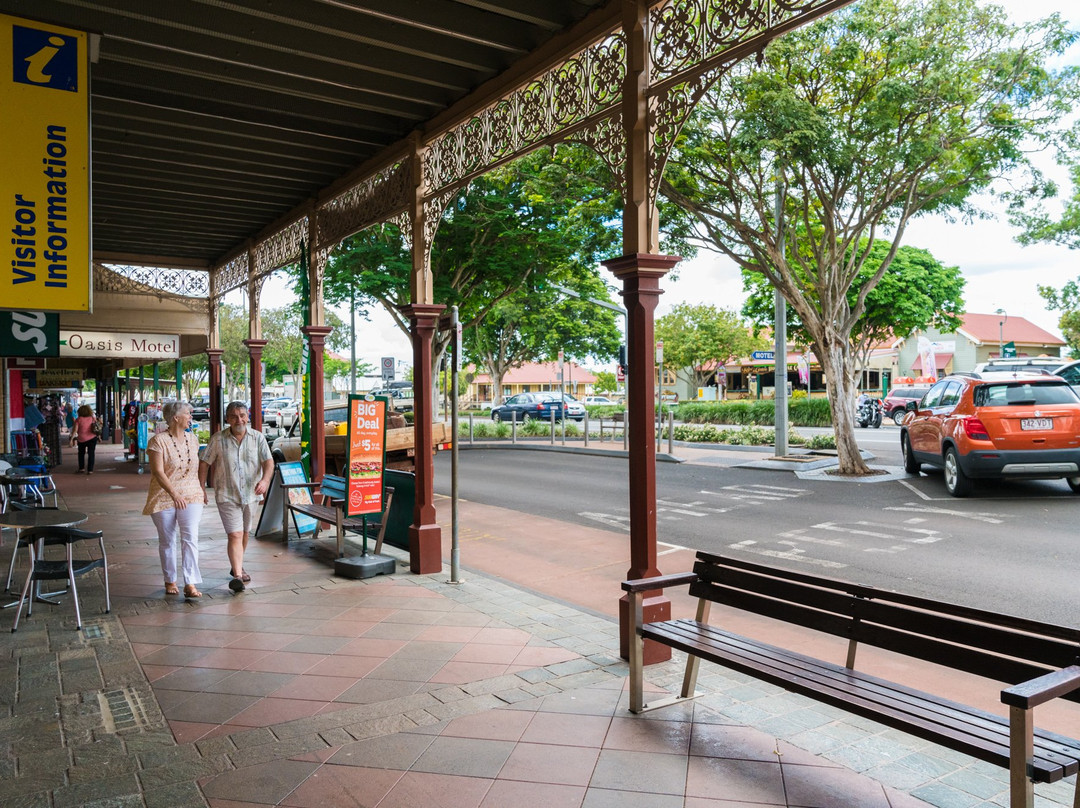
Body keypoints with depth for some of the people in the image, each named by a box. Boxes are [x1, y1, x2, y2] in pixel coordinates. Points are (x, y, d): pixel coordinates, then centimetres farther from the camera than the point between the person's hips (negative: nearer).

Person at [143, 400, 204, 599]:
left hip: (191, 496, 3)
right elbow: (158, 472, -18)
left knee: (190, 538, -10)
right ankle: (170, 581, 25)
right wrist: (174, 494, -26)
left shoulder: (192, 438, 8)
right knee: (167, 541, 9)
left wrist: (201, 489, 18)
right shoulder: (158, 441, -11)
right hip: (164, 498, -3)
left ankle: (190, 584, -14)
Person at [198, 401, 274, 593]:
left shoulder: (258, 437, -4)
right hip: (227, 495, -3)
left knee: (245, 533, 19)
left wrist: (265, 480, -30)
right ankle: (238, 576, -18)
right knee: (234, 535, -14)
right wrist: (201, 488, -5)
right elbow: (204, 463, 1)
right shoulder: (218, 440, -6)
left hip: (250, 493, 3)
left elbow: (268, 462, -11)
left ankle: (237, 566, 39)